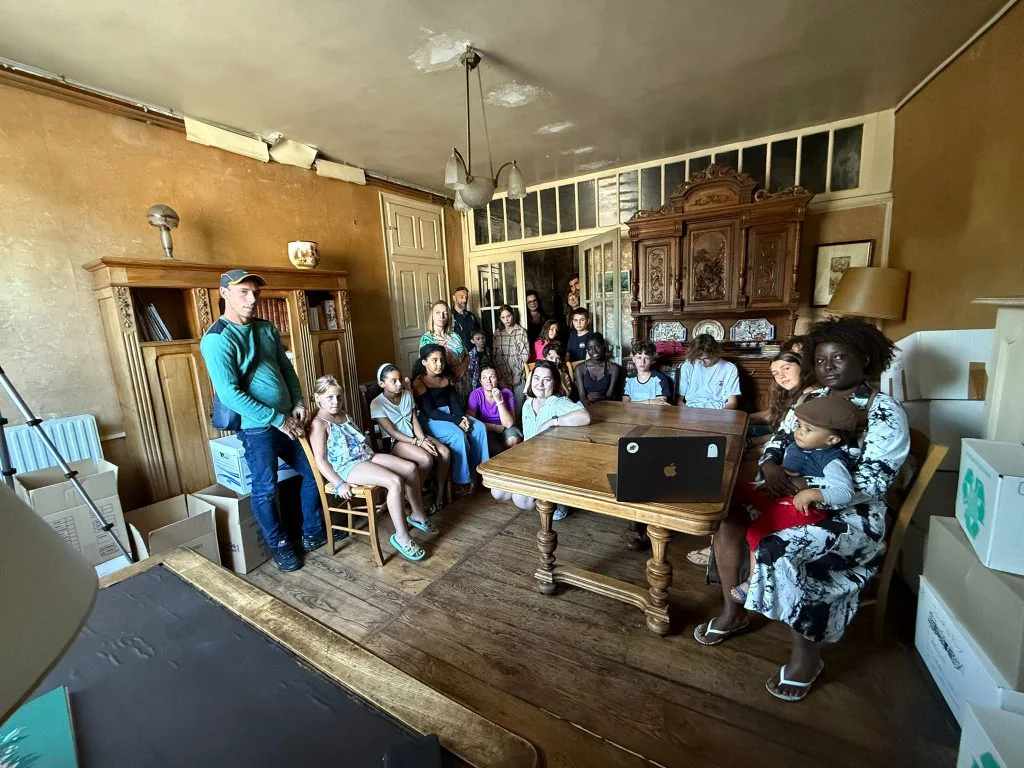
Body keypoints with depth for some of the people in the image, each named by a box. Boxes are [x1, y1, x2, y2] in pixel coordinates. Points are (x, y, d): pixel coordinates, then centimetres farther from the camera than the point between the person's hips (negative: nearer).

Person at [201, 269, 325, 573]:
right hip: (257, 428, -7)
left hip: (288, 420, 7)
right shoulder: (216, 340, -14)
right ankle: (279, 545, 27)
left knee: (313, 473, 13)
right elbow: (230, 394, -21)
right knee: (265, 489, 5)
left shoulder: (267, 329, 7)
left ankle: (313, 533, 31)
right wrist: (277, 419, -19)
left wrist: (298, 403, 1)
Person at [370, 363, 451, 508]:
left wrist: (423, 439, -16)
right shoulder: (377, 404, -12)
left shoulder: (407, 394, 4)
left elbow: (415, 421, 2)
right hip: (395, 442, -6)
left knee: (445, 452, -18)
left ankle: (440, 494, -4)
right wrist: (418, 442, -22)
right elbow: (392, 432, -16)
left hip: (414, 435, 6)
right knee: (427, 459, -31)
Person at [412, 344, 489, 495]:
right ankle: (461, 481, -16)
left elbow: (454, 401, 7)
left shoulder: (446, 379, 13)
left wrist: (462, 416, -14)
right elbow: (429, 411, -17)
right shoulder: (419, 382, -10)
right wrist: (456, 421, -22)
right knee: (459, 436, -30)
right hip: (432, 420, -7)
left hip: (450, 414, 7)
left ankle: (479, 469, -5)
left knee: (479, 427, -13)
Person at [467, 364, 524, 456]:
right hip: (486, 430, 0)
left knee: (513, 439, -31)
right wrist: (496, 427, -19)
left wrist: (499, 401, -30)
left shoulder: (507, 393, -14)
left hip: (504, 429, 0)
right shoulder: (475, 395, -13)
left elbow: (508, 424, -20)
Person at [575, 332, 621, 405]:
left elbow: (609, 395, -4)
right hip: (587, 407, 0)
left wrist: (601, 397, -27)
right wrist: (586, 401, -28)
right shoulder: (580, 368, 2)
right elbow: (582, 395, -5)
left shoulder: (614, 368, 1)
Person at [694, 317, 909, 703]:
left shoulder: (885, 413, -9)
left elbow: (871, 484, -16)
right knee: (727, 516, -14)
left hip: (852, 514, -6)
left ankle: (806, 653, -4)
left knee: (777, 550, -31)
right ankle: (733, 612, 5)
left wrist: (808, 487, -30)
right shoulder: (811, 399, 9)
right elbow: (777, 442, 9)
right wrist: (771, 467, -14)